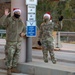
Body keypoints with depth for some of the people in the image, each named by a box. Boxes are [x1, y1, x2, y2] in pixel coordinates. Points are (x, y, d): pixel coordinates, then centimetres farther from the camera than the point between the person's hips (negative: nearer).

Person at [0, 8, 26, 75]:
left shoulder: (21, 21, 14)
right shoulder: (9, 19, -3)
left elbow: (24, 29, 24)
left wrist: (23, 33, 3)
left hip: (18, 42, 6)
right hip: (10, 41, -5)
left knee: (16, 55, 9)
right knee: (9, 55, -7)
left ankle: (14, 67, 20)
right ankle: (9, 69, 1)